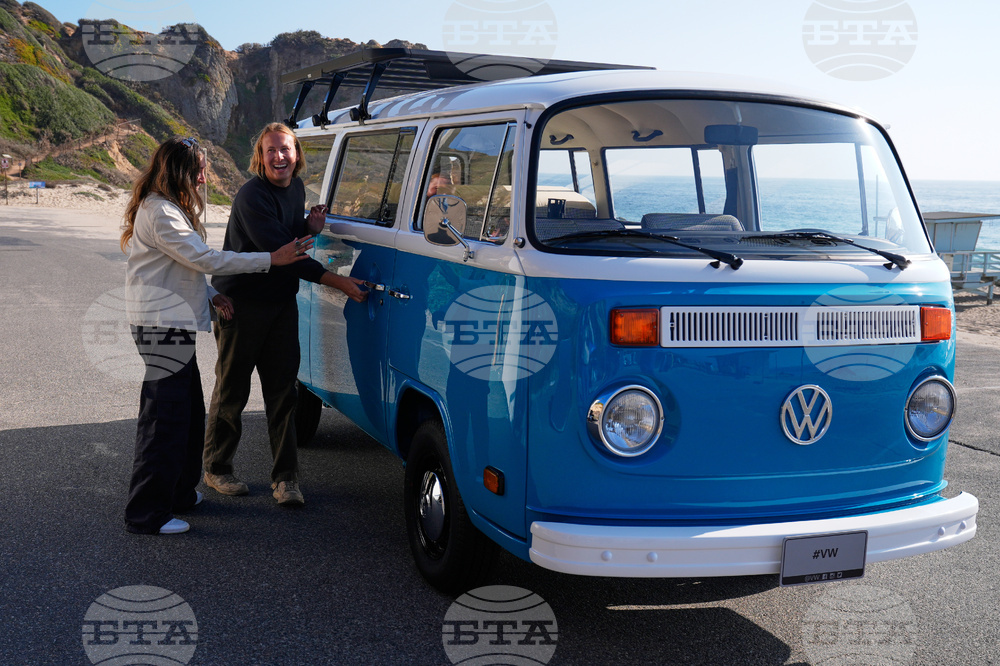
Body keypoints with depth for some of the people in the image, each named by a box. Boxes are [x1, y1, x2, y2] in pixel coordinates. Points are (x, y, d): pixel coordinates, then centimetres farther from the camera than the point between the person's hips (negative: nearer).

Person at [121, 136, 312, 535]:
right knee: (164, 419, -7)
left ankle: (178, 493, 30)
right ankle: (147, 514, -1)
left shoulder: (165, 208, 18)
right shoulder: (160, 213, -17)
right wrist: (271, 259, -19)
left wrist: (210, 296, 10)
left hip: (171, 325, 11)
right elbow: (205, 259, -21)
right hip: (162, 326, -11)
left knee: (188, 412, 17)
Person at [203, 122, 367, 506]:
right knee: (231, 389, 6)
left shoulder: (296, 187, 6)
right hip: (241, 302, -6)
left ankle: (285, 476, 9)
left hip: (282, 301, 6)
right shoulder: (252, 197, -21)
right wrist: (338, 283, -29)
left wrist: (309, 227, -6)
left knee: (282, 388, 4)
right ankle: (217, 469, 22)